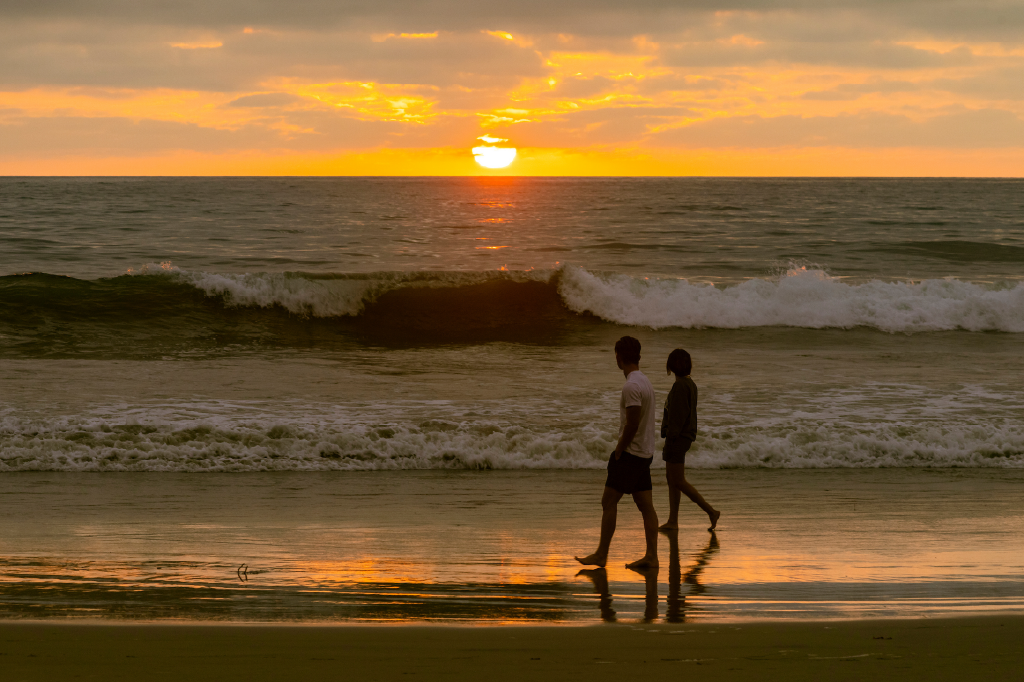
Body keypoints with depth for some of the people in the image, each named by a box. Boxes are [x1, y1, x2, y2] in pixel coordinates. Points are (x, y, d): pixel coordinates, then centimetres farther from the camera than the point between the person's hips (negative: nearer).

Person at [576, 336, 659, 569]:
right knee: (646, 505, 6)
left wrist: (618, 452, -12)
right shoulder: (646, 382, 12)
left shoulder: (632, 386, -18)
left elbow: (632, 425, -22)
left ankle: (601, 554, 1)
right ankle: (651, 556, 4)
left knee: (609, 502, -2)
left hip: (630, 454, -9)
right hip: (645, 453, 9)